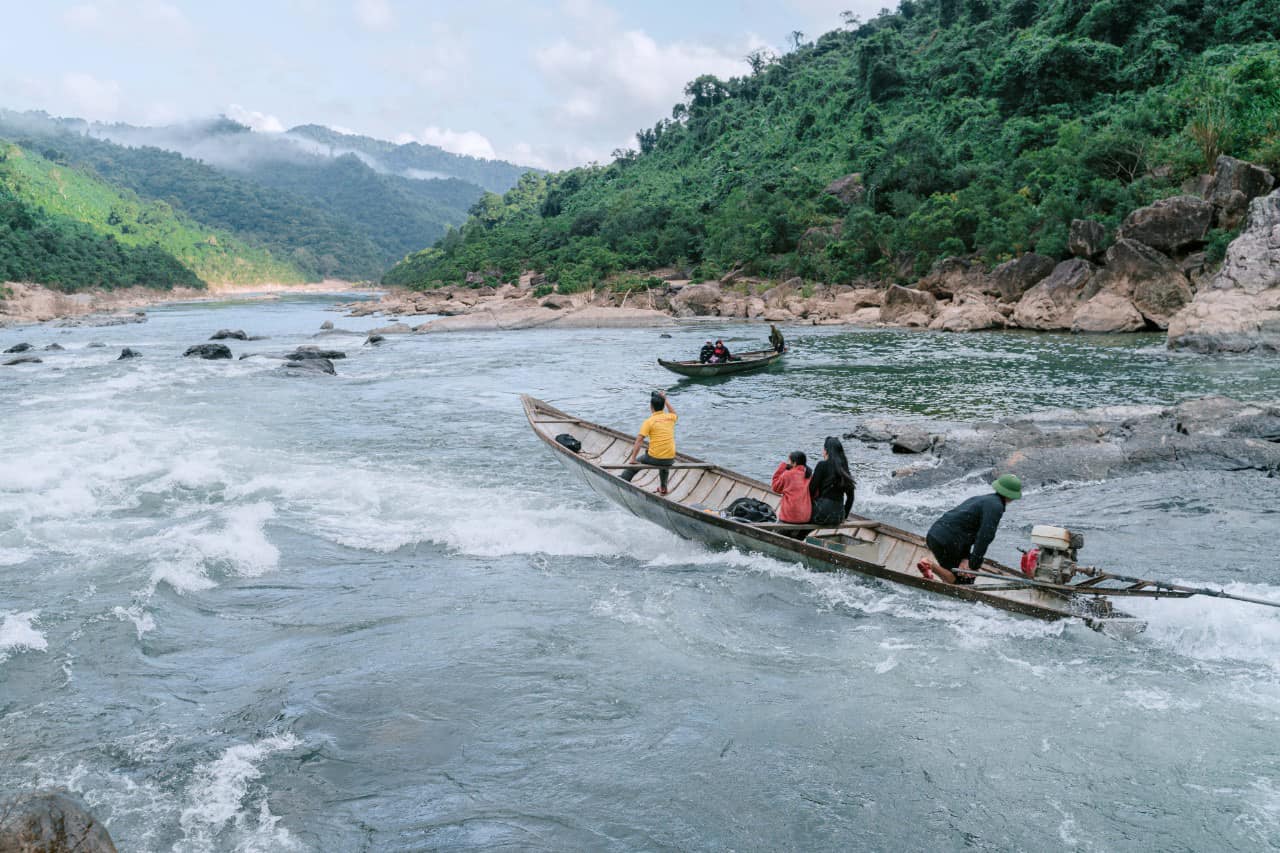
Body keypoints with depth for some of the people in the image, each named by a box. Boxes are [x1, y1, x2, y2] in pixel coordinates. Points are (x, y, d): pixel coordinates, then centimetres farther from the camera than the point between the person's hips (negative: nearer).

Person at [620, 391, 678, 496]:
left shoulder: (649, 421, -9)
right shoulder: (670, 417, 3)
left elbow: (639, 441, -13)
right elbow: (673, 412, 31)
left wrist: (633, 458, -8)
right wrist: (665, 399, 32)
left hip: (654, 458, -4)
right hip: (670, 459, 4)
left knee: (634, 464, 22)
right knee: (664, 467, 41)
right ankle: (663, 488, 45)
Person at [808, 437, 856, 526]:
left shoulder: (822, 465, -8)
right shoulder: (844, 468, 10)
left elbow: (812, 489, -10)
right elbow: (850, 497, 13)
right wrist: (844, 516, 20)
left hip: (823, 513, -6)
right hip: (839, 515, 6)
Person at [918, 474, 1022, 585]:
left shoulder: (982, 499, 21)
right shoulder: (995, 506, -8)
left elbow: (967, 534, 15)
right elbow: (984, 537, -17)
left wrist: (965, 559, 5)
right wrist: (974, 565, -12)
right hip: (946, 544, -10)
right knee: (965, 582, 0)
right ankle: (931, 565, -11)